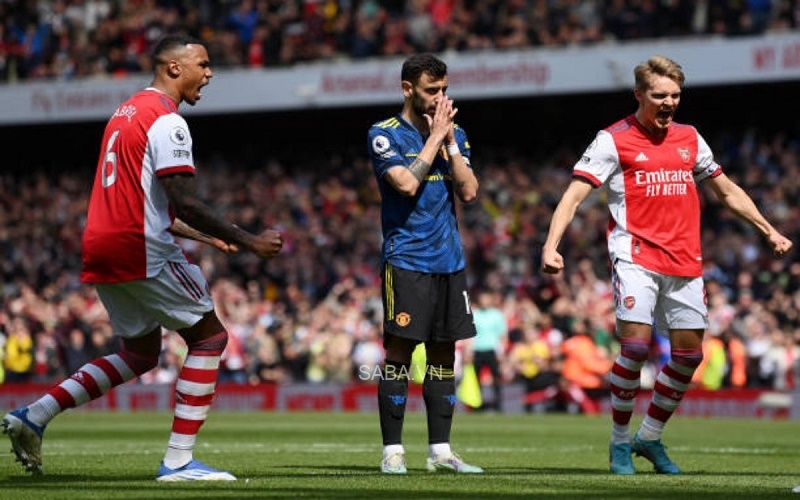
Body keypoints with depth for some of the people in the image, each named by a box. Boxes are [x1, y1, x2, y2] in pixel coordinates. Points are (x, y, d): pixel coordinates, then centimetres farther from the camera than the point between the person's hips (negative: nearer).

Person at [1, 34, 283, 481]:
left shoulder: (127, 113, 20)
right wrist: (249, 242, -16)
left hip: (102, 250, 9)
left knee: (141, 353, 21)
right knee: (210, 338, 1)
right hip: (142, 251, -9)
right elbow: (184, 203, -20)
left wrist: (206, 237, 25)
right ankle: (179, 461, -5)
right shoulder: (167, 121, -11)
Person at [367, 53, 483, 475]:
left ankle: (440, 450, 10)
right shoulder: (384, 135, -3)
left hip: (449, 260, 5)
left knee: (444, 352, 6)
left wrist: (449, 140, -5)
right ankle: (392, 451, -4)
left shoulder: (454, 135, 12)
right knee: (399, 350, -7)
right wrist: (434, 138, -10)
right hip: (406, 260, -5)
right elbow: (406, 183, -17)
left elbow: (469, 191, 2)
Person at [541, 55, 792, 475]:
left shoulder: (689, 138, 14)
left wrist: (768, 231, 23)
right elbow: (575, 193, -8)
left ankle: (650, 438, 21)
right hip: (636, 255, -5)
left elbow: (727, 190, 25)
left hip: (684, 261, 6)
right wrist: (551, 245, -22)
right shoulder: (614, 140, -2)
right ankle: (619, 442, -2)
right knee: (636, 344, -18)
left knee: (689, 353, 4)